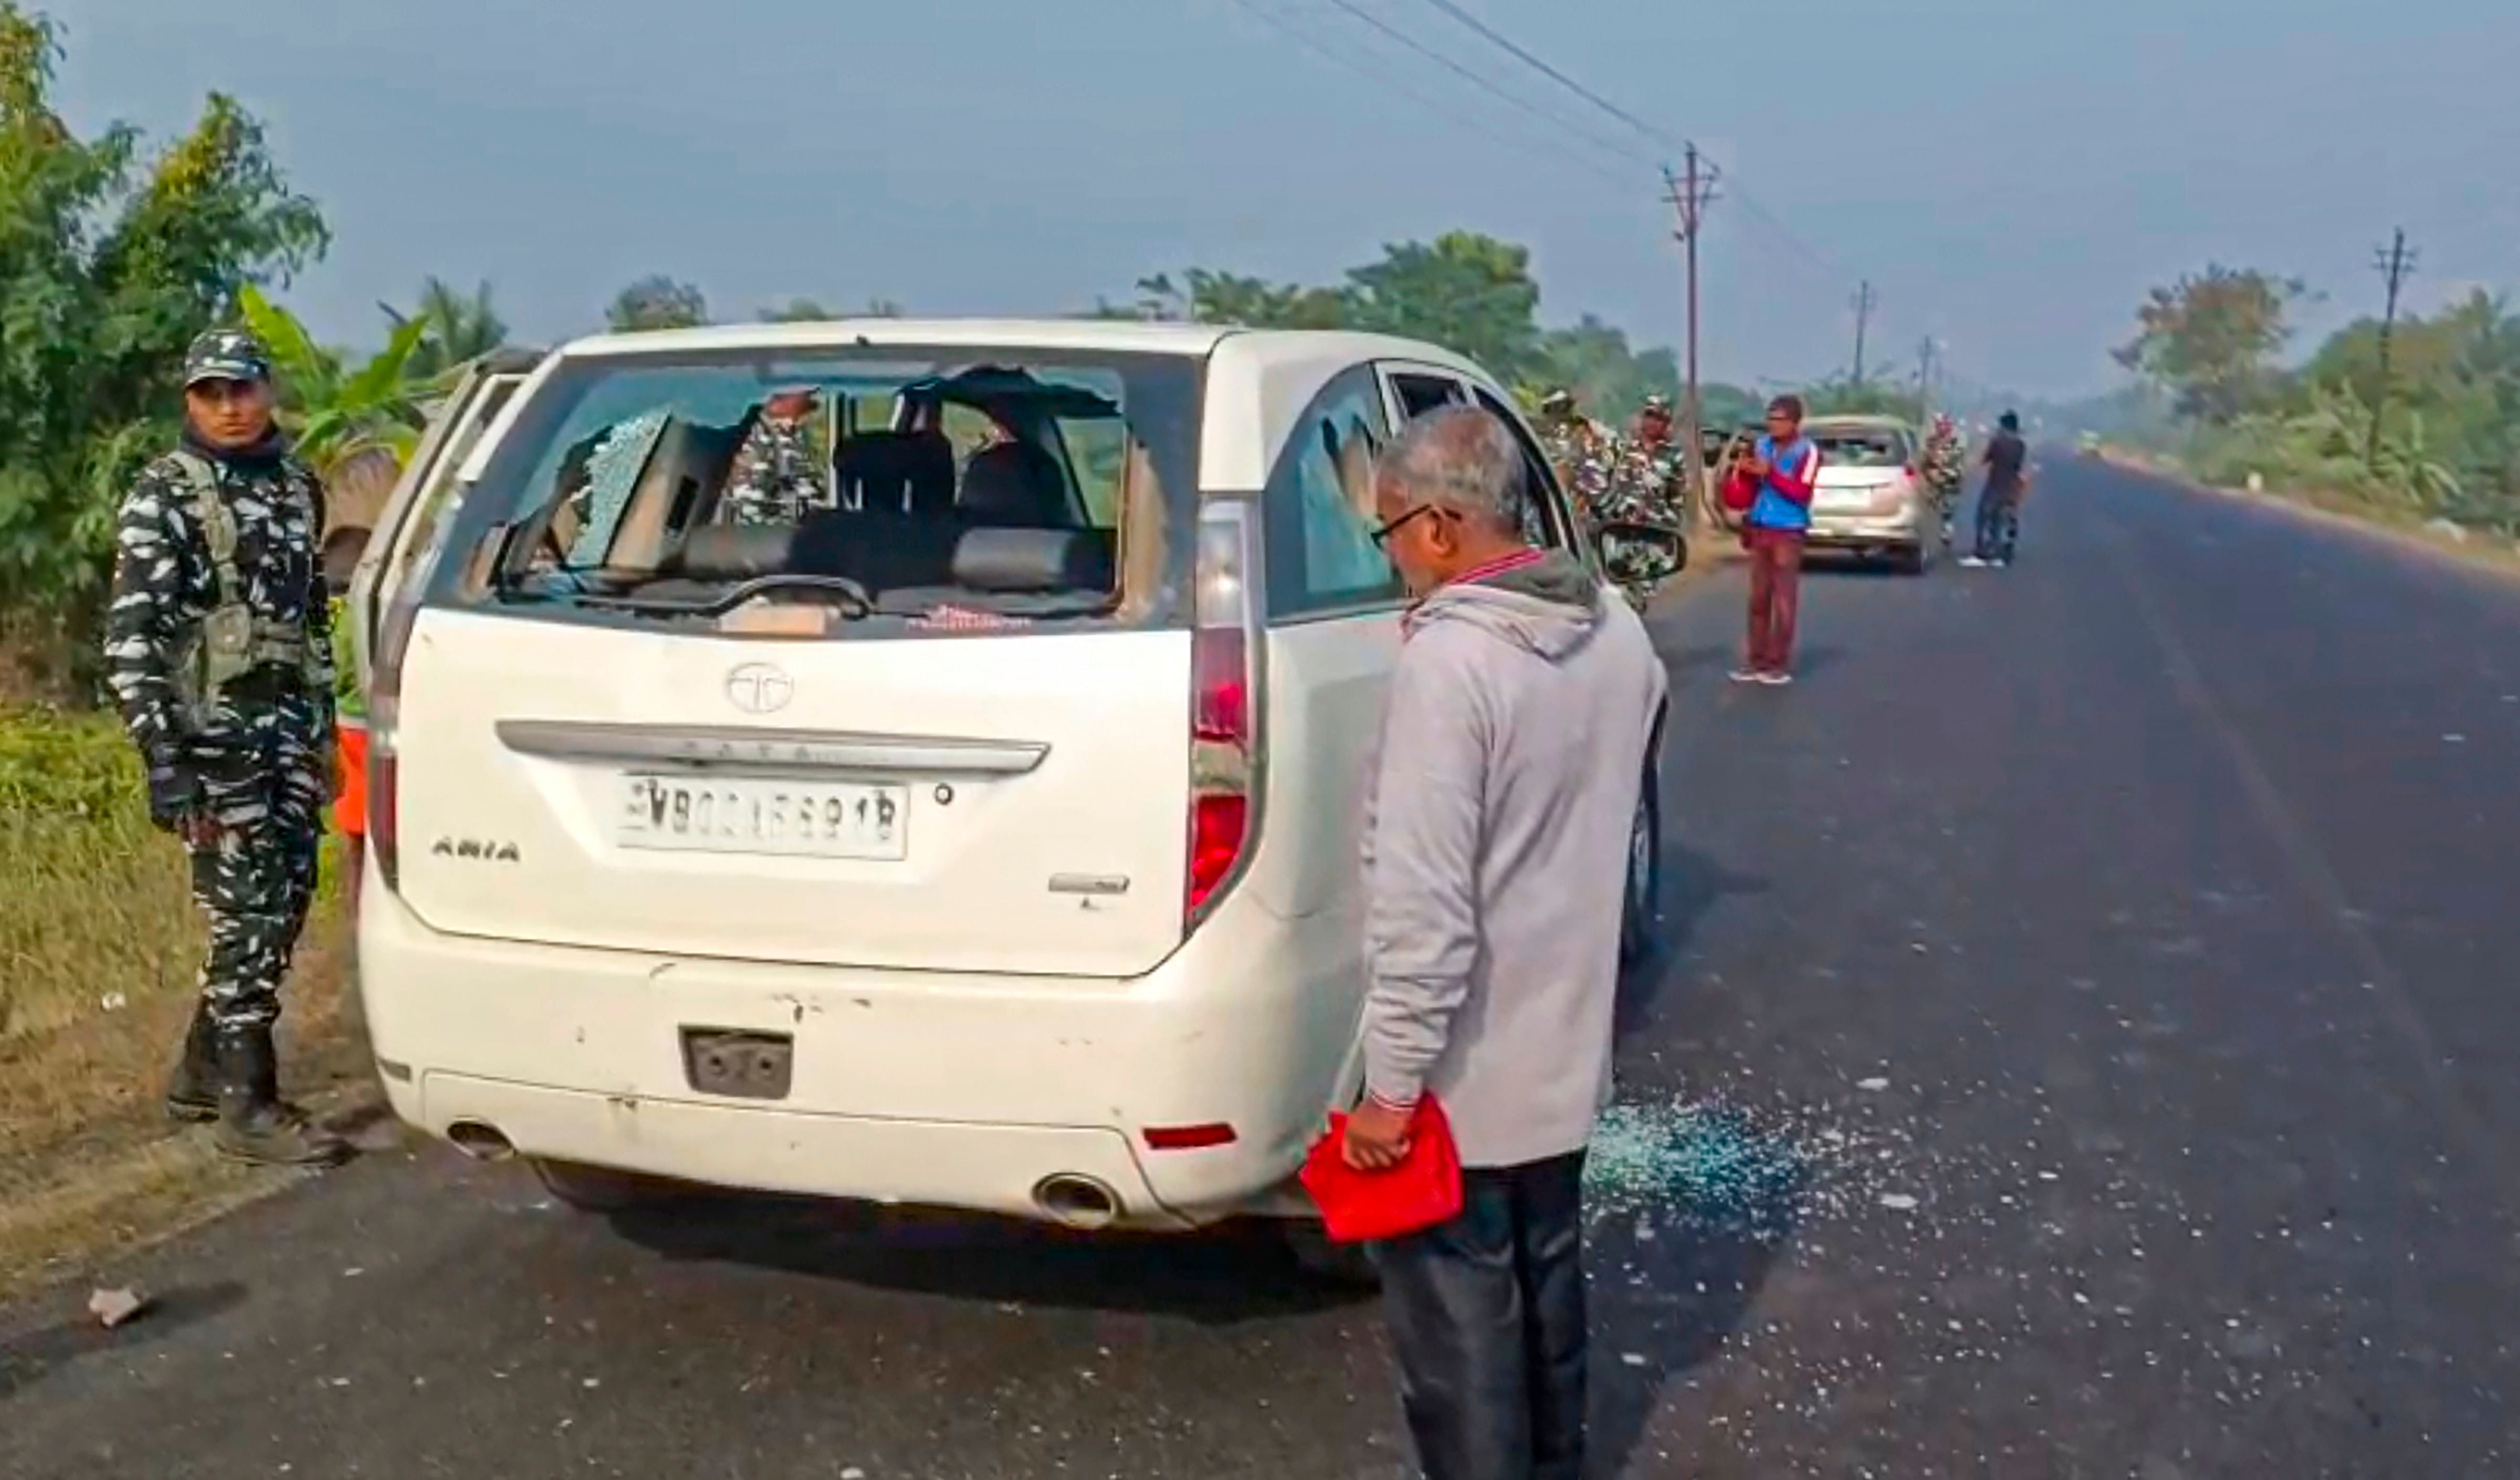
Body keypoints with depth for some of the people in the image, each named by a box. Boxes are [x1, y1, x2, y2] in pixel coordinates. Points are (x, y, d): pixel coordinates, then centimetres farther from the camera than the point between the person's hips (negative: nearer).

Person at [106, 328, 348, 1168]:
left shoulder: (298, 486, 12)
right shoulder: (162, 497, -6)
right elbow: (131, 640, -11)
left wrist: (324, 726, 18)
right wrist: (163, 758, -18)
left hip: (291, 729, 6)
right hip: (214, 736, -6)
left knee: (280, 912, 11)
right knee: (248, 919, -5)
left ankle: (202, 1074, 27)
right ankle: (248, 1109, 4)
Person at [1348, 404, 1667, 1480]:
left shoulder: (1449, 658, -25)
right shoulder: (1617, 633, 1)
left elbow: (1425, 904, -26)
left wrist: (1391, 1084, -19)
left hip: (1465, 1077, -8)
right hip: (1568, 1048, 8)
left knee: (1457, 1330, 7)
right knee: (1548, 1284, 25)